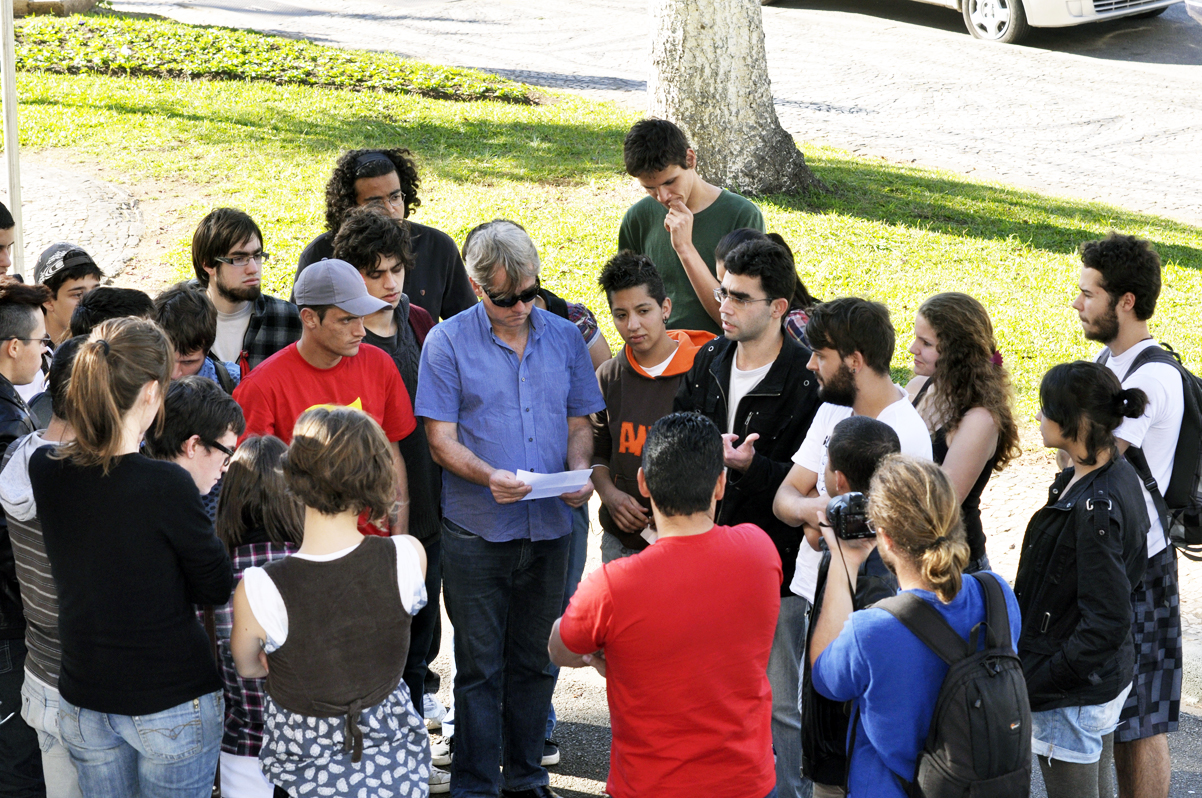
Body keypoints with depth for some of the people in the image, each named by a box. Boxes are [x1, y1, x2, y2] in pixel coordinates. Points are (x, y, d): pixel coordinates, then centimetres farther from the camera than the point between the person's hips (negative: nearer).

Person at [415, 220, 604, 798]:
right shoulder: (448, 342, -5)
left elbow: (579, 424, 12)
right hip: (476, 533, -3)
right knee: (480, 667, 3)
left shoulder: (564, 337, 6)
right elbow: (441, 441, -7)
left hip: (549, 528, 3)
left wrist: (579, 470, -10)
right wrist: (490, 476, -24)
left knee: (535, 661, 13)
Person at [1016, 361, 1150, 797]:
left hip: (1072, 697, -9)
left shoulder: (1094, 509, -28)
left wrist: (1032, 684, -20)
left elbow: (1105, 625, -27)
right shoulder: (1117, 474, 1)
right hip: (1107, 679, 10)